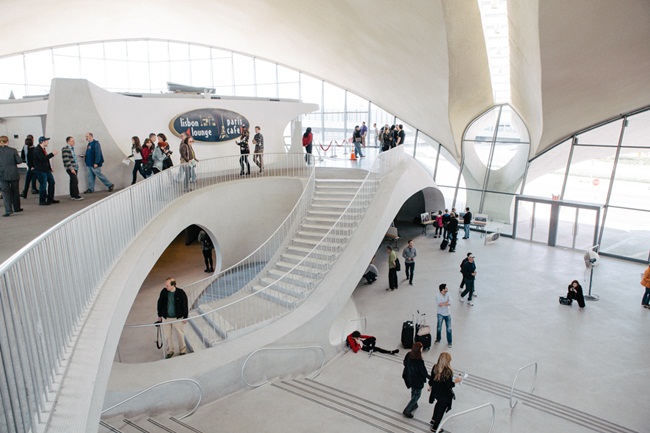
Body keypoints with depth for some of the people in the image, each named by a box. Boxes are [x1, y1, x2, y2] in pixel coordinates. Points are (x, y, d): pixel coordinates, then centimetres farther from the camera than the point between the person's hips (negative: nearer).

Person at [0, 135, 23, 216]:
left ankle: (8, 210, -8)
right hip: (14, 174, 0)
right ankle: (17, 208, 27)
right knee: (15, 191, 16)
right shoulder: (13, 150, -7)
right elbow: (19, 161, -10)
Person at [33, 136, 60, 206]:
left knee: (51, 182, 13)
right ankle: (42, 201, 6)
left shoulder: (43, 149, 12)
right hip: (40, 170, -10)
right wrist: (52, 154, -25)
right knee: (43, 185, -5)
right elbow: (43, 158, -28)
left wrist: (49, 167, 16)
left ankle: (50, 199, 23)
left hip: (46, 169, 10)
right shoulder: (37, 150, -16)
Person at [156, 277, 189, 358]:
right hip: (166, 317, 3)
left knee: (180, 334, 9)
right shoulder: (163, 292, -7)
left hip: (177, 318, -3)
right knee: (167, 335, 11)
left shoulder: (180, 293, -15)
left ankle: (182, 350, 28)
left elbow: (185, 305, -6)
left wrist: (185, 317, -3)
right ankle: (170, 351, 29)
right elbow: (160, 303, 7)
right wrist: (159, 315, 11)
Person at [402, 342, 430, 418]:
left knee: (413, 391, 30)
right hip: (417, 380, -6)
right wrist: (430, 377, -4)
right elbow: (424, 372, -22)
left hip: (409, 377, 6)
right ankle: (407, 410, 19)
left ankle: (414, 405, 51)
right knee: (417, 394, 16)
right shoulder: (419, 361, -35)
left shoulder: (408, 355, -17)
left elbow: (405, 364, 1)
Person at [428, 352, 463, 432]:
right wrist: (455, 381, -8)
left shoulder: (435, 367, -14)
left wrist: (430, 386, 17)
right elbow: (449, 385, -24)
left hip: (435, 392, 6)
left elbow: (431, 379, -2)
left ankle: (433, 420, 50)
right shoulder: (448, 372, -31)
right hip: (445, 395, -6)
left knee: (439, 403, 35)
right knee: (441, 409, 17)